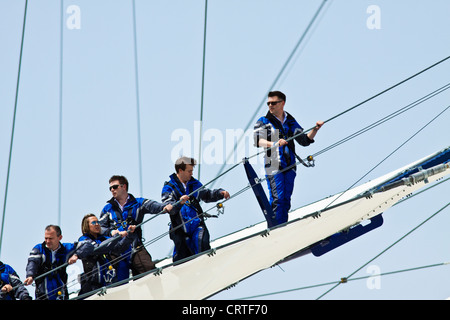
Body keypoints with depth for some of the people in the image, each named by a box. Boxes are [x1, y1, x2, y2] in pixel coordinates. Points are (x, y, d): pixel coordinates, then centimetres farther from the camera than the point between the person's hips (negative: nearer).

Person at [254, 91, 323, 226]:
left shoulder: (291, 122, 16)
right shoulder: (263, 122, 3)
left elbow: (304, 141, 17)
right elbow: (257, 140, -14)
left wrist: (315, 130, 1)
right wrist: (274, 144, -31)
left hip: (289, 167, 5)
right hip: (273, 166, -5)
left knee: (286, 201, 6)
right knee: (278, 200, -13)